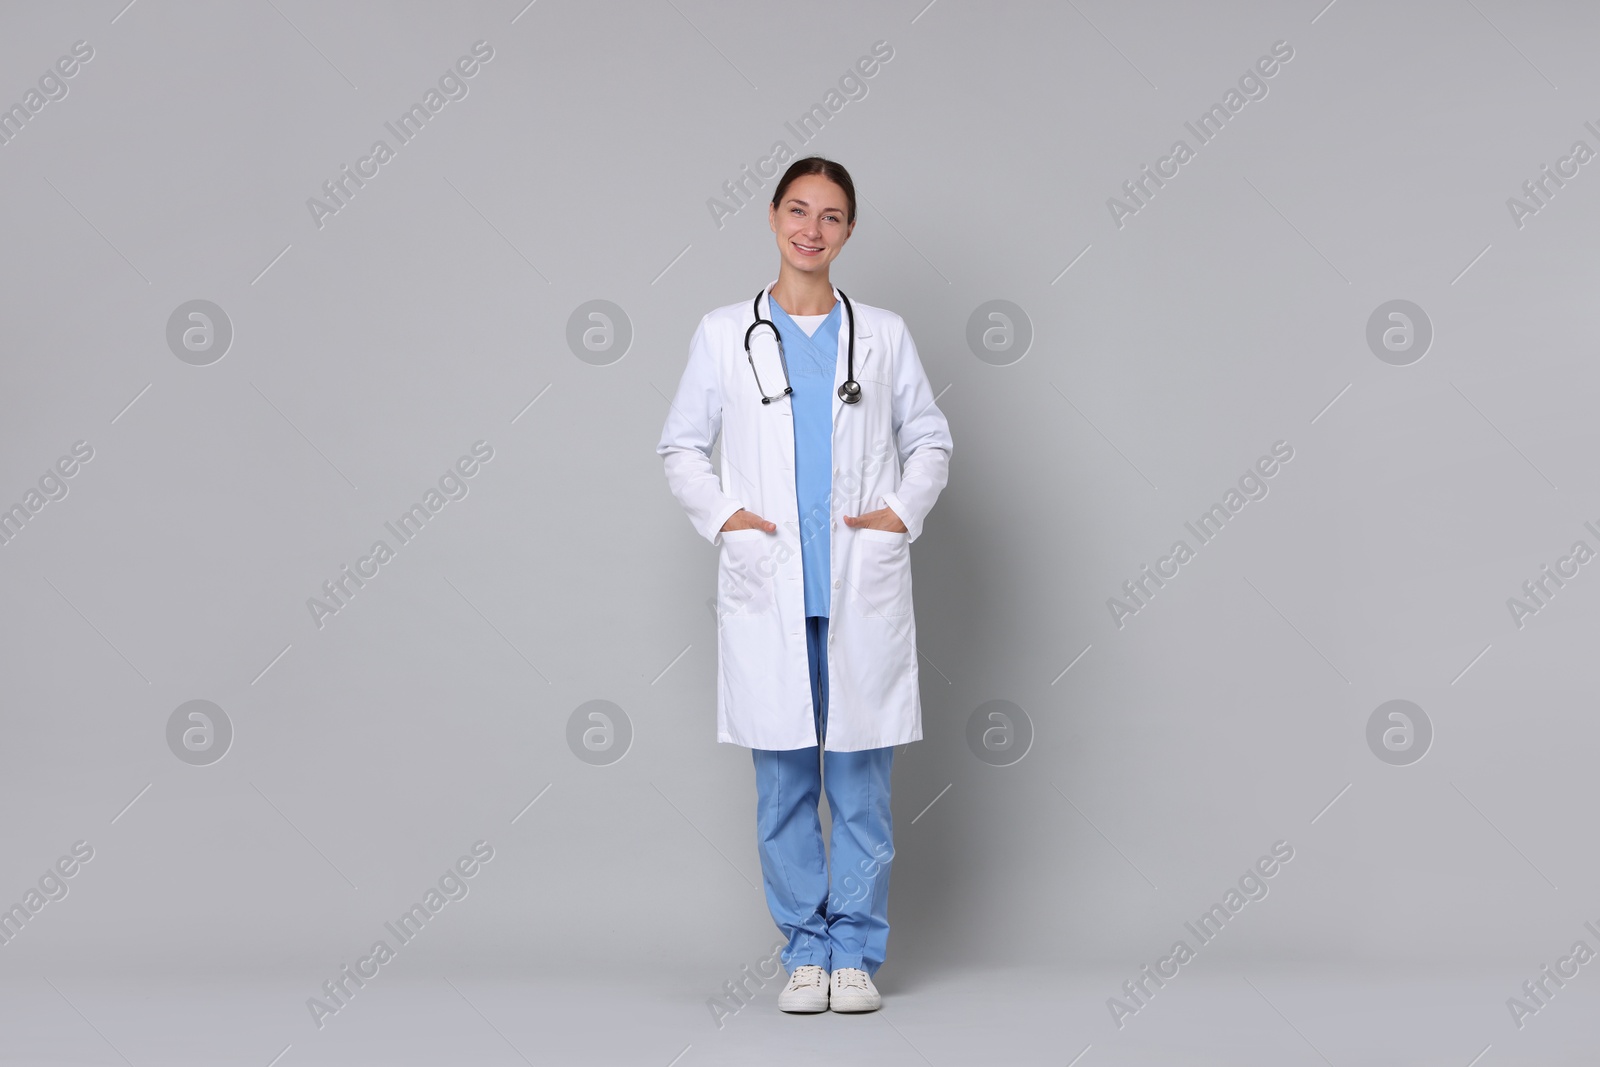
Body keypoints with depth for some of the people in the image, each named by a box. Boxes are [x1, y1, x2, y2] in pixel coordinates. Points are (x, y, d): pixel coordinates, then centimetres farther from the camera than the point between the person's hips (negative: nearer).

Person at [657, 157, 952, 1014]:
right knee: (783, 784, 5)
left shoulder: (882, 334, 9)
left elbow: (929, 439, 15)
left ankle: (856, 953, 14)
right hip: (768, 591, 0)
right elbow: (680, 446, 12)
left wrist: (905, 512, -1)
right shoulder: (724, 334, 7)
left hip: (863, 590, 0)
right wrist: (720, 514, -3)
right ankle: (804, 951, 16)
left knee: (862, 783, 3)